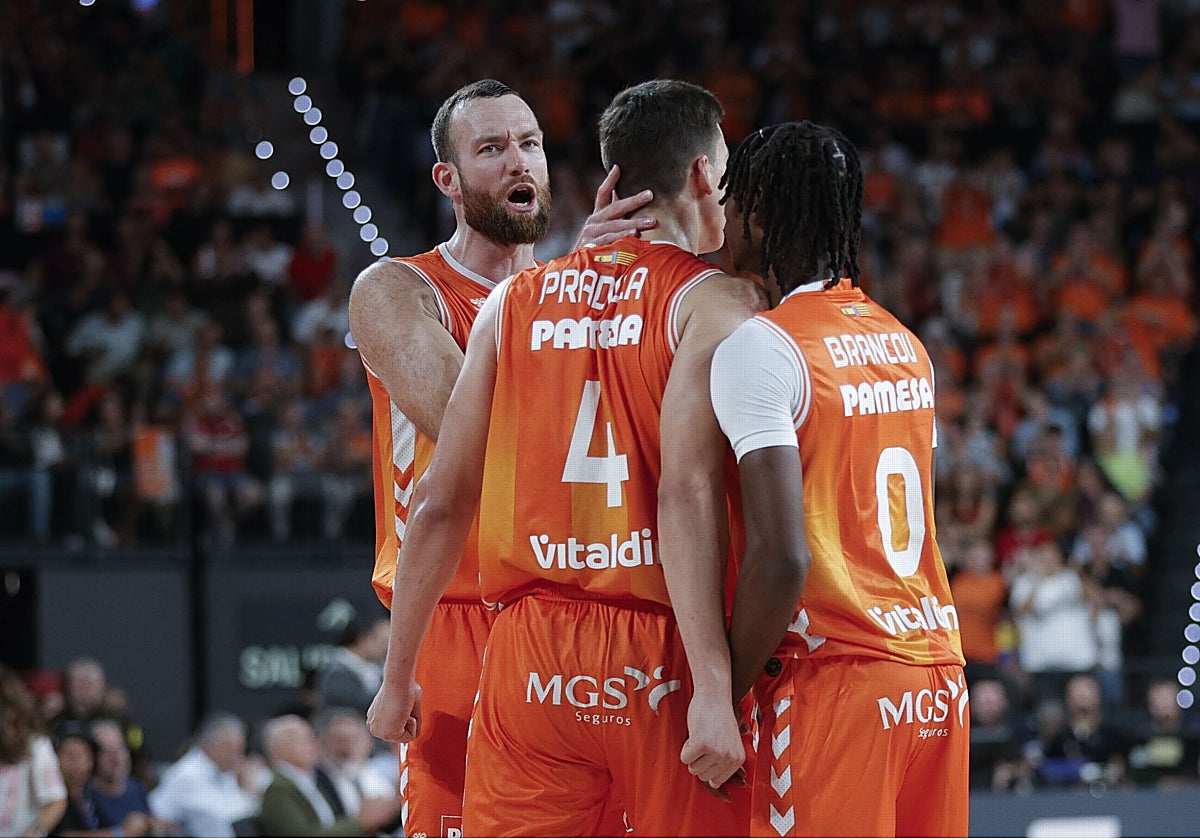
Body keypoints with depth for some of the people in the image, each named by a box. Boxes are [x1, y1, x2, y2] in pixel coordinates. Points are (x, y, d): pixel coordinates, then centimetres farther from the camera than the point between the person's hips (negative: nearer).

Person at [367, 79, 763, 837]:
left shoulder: (514, 302, 11)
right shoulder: (715, 303, -4)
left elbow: (441, 503, 10)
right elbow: (688, 493, -17)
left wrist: (398, 675, 19)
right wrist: (714, 688, -22)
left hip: (532, 654, 4)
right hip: (661, 660, -4)